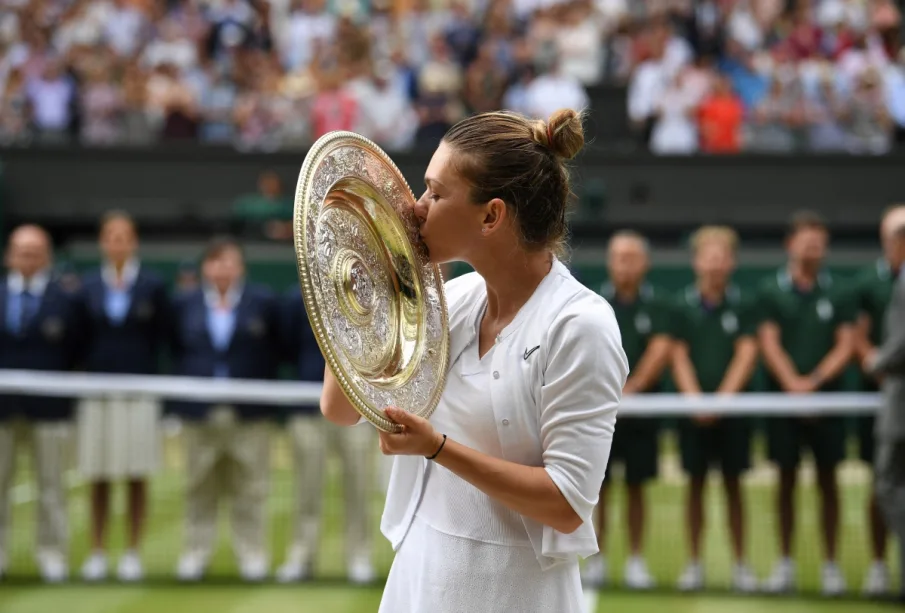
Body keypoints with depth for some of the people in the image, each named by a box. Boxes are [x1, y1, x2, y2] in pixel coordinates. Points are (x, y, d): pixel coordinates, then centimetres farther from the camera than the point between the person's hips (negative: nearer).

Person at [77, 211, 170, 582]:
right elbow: (81, 338, 8)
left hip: (139, 391, -1)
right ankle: (97, 554, 11)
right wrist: (90, 371, -1)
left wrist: (148, 373, 0)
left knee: (137, 475, 1)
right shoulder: (88, 287, 6)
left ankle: (132, 554, 8)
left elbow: (161, 337, 4)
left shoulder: (152, 286, 2)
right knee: (98, 477, 4)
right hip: (97, 388, 1)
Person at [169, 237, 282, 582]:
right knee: (200, 488, 7)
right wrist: (180, 397, 2)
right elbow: (176, 353, 11)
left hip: (249, 412, -2)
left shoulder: (263, 303, 3)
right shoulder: (184, 305, 8)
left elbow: (273, 355, 4)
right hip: (200, 412, 2)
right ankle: (195, 553, 14)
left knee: (250, 489, 2)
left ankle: (252, 554, 8)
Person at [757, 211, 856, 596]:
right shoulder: (772, 293, 3)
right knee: (787, 480, 4)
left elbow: (845, 345, 0)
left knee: (827, 480, 3)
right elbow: (769, 343, -3)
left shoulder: (837, 294, 5)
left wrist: (814, 381, -12)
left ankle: (830, 564, 8)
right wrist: (792, 383, -16)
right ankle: (785, 562, 11)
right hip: (783, 399, 0)